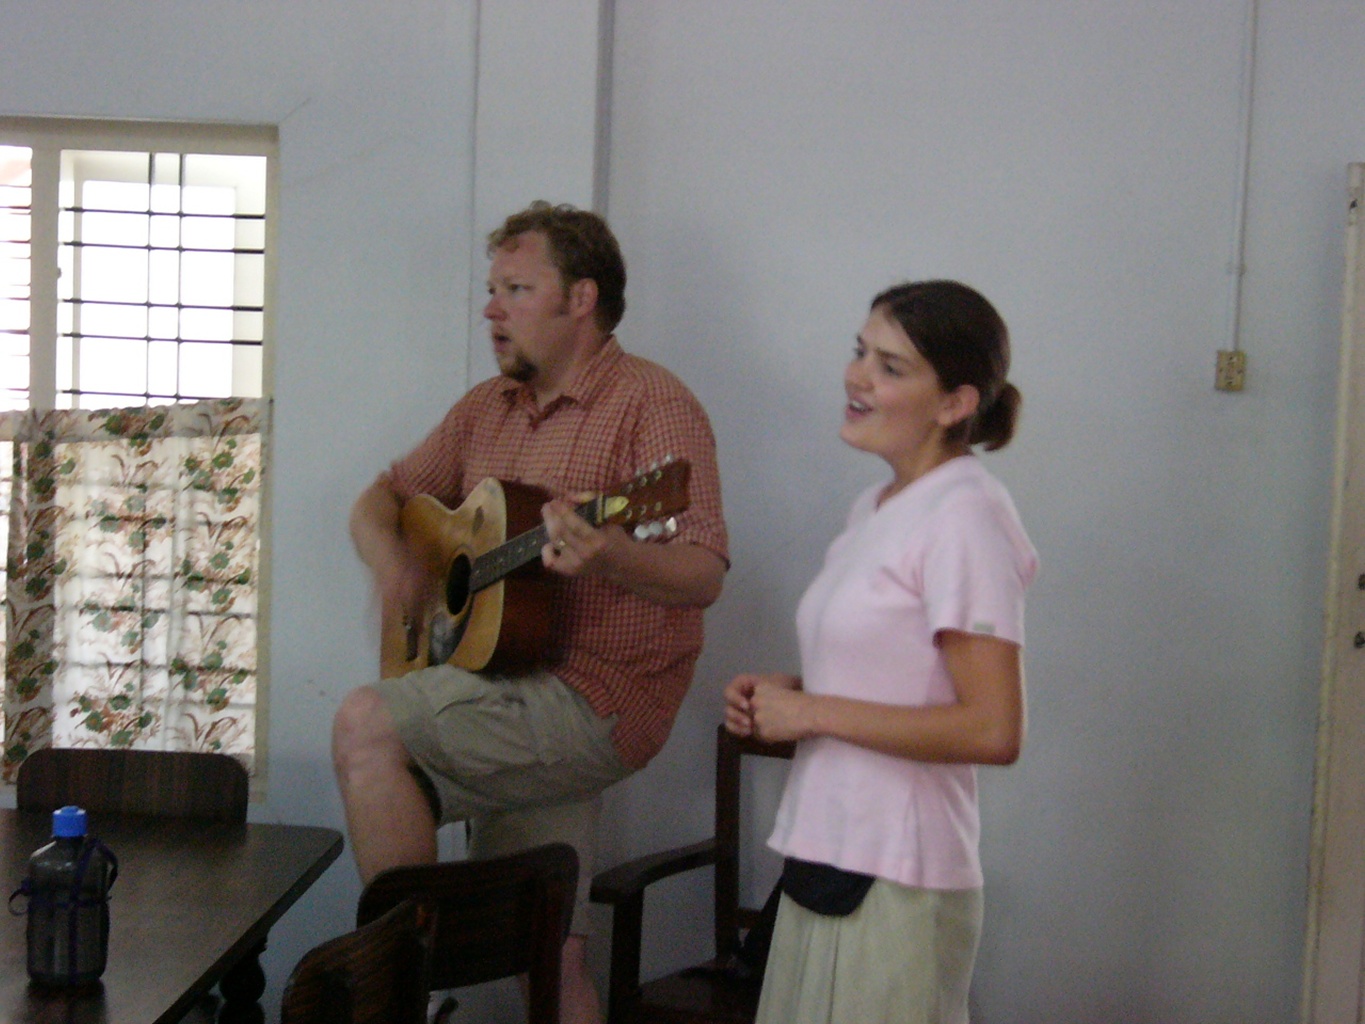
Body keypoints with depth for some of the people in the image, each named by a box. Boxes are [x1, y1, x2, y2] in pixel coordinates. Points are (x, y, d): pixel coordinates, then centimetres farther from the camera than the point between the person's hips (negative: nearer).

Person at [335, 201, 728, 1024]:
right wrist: (389, 558, -2)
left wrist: (604, 557, -39)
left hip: (594, 700, -8)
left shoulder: (650, 402, -9)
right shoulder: (488, 410, 16)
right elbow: (381, 500, 21)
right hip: (514, 698, 8)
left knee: (366, 725, -22)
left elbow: (704, 576, -19)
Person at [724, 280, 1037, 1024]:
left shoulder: (964, 517, -15)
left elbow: (993, 731, -21)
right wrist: (780, 694, 3)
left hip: (895, 879, -8)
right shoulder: (875, 508, 12)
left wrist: (812, 712, -16)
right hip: (827, 855, 8)